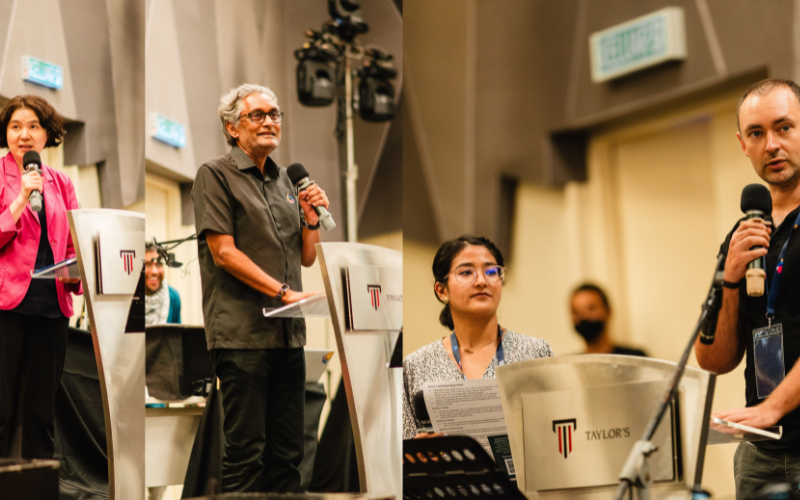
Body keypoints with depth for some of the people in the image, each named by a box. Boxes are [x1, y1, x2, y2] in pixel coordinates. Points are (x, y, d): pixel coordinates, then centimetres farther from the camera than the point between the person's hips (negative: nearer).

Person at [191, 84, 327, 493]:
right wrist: (283, 291, -17)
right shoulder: (215, 176, -1)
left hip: (289, 331, 7)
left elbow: (307, 258, 21)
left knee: (287, 452, 9)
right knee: (245, 451, -6)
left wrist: (312, 217, 3)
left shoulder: (284, 181, 19)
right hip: (242, 332, -7)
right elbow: (225, 253, -11)